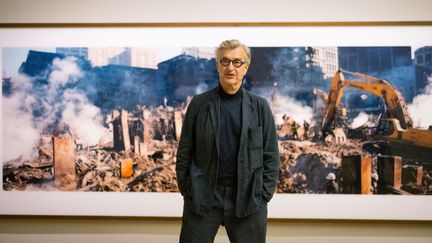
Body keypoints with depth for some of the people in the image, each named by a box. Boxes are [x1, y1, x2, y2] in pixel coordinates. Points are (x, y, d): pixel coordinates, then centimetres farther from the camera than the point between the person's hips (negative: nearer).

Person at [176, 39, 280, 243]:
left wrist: (263, 195, -2)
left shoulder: (260, 107, 3)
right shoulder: (199, 103, 2)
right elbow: (184, 152, 4)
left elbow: (271, 156, 3)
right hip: (202, 196, 0)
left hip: (248, 198, 1)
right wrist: (186, 191, 0)